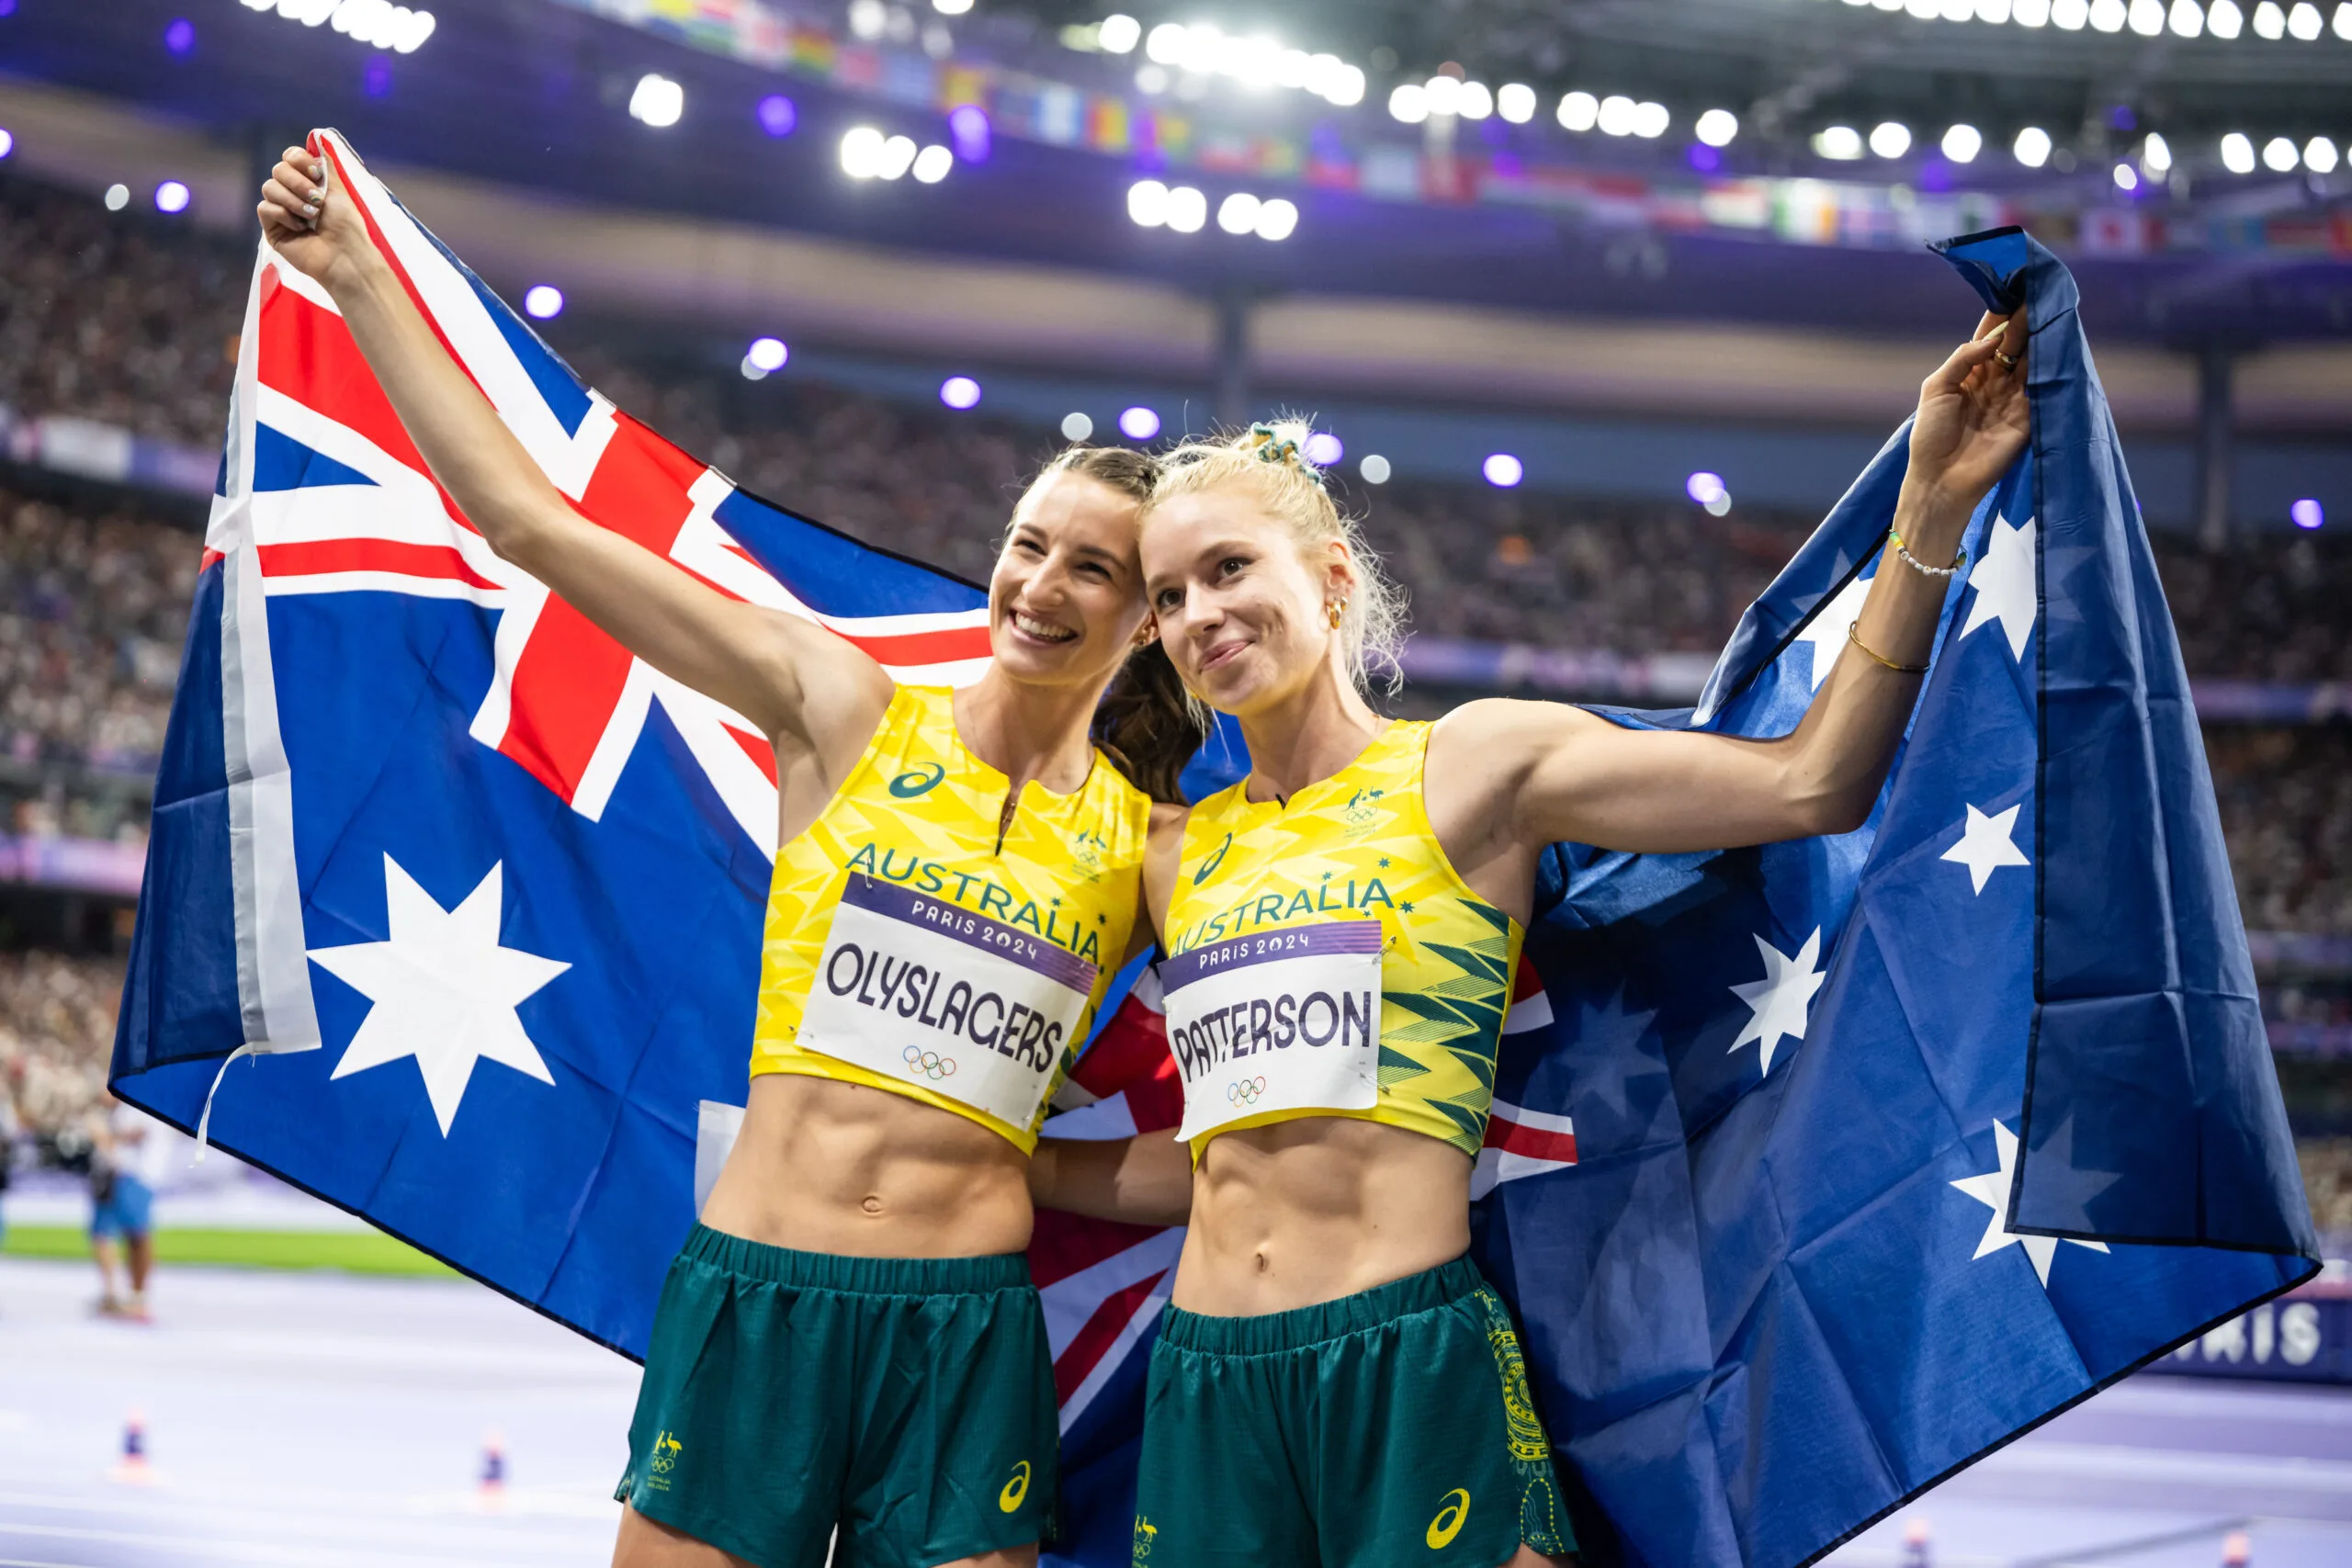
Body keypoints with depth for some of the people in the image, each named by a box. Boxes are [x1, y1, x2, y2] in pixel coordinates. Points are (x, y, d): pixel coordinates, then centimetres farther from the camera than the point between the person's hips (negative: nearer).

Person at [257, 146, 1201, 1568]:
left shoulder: (1153, 848, 6)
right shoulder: (846, 709, 2)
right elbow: (528, 517, 1)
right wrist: (355, 271, 1)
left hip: (966, 1332, 1)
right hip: (751, 1293, -1)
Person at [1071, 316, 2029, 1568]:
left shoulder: (1470, 764, 1)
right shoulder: (1183, 856, 14)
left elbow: (1813, 783, -8)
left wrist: (1931, 511, -12)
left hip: (1410, 1362, -5)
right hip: (1206, 1382, 5)